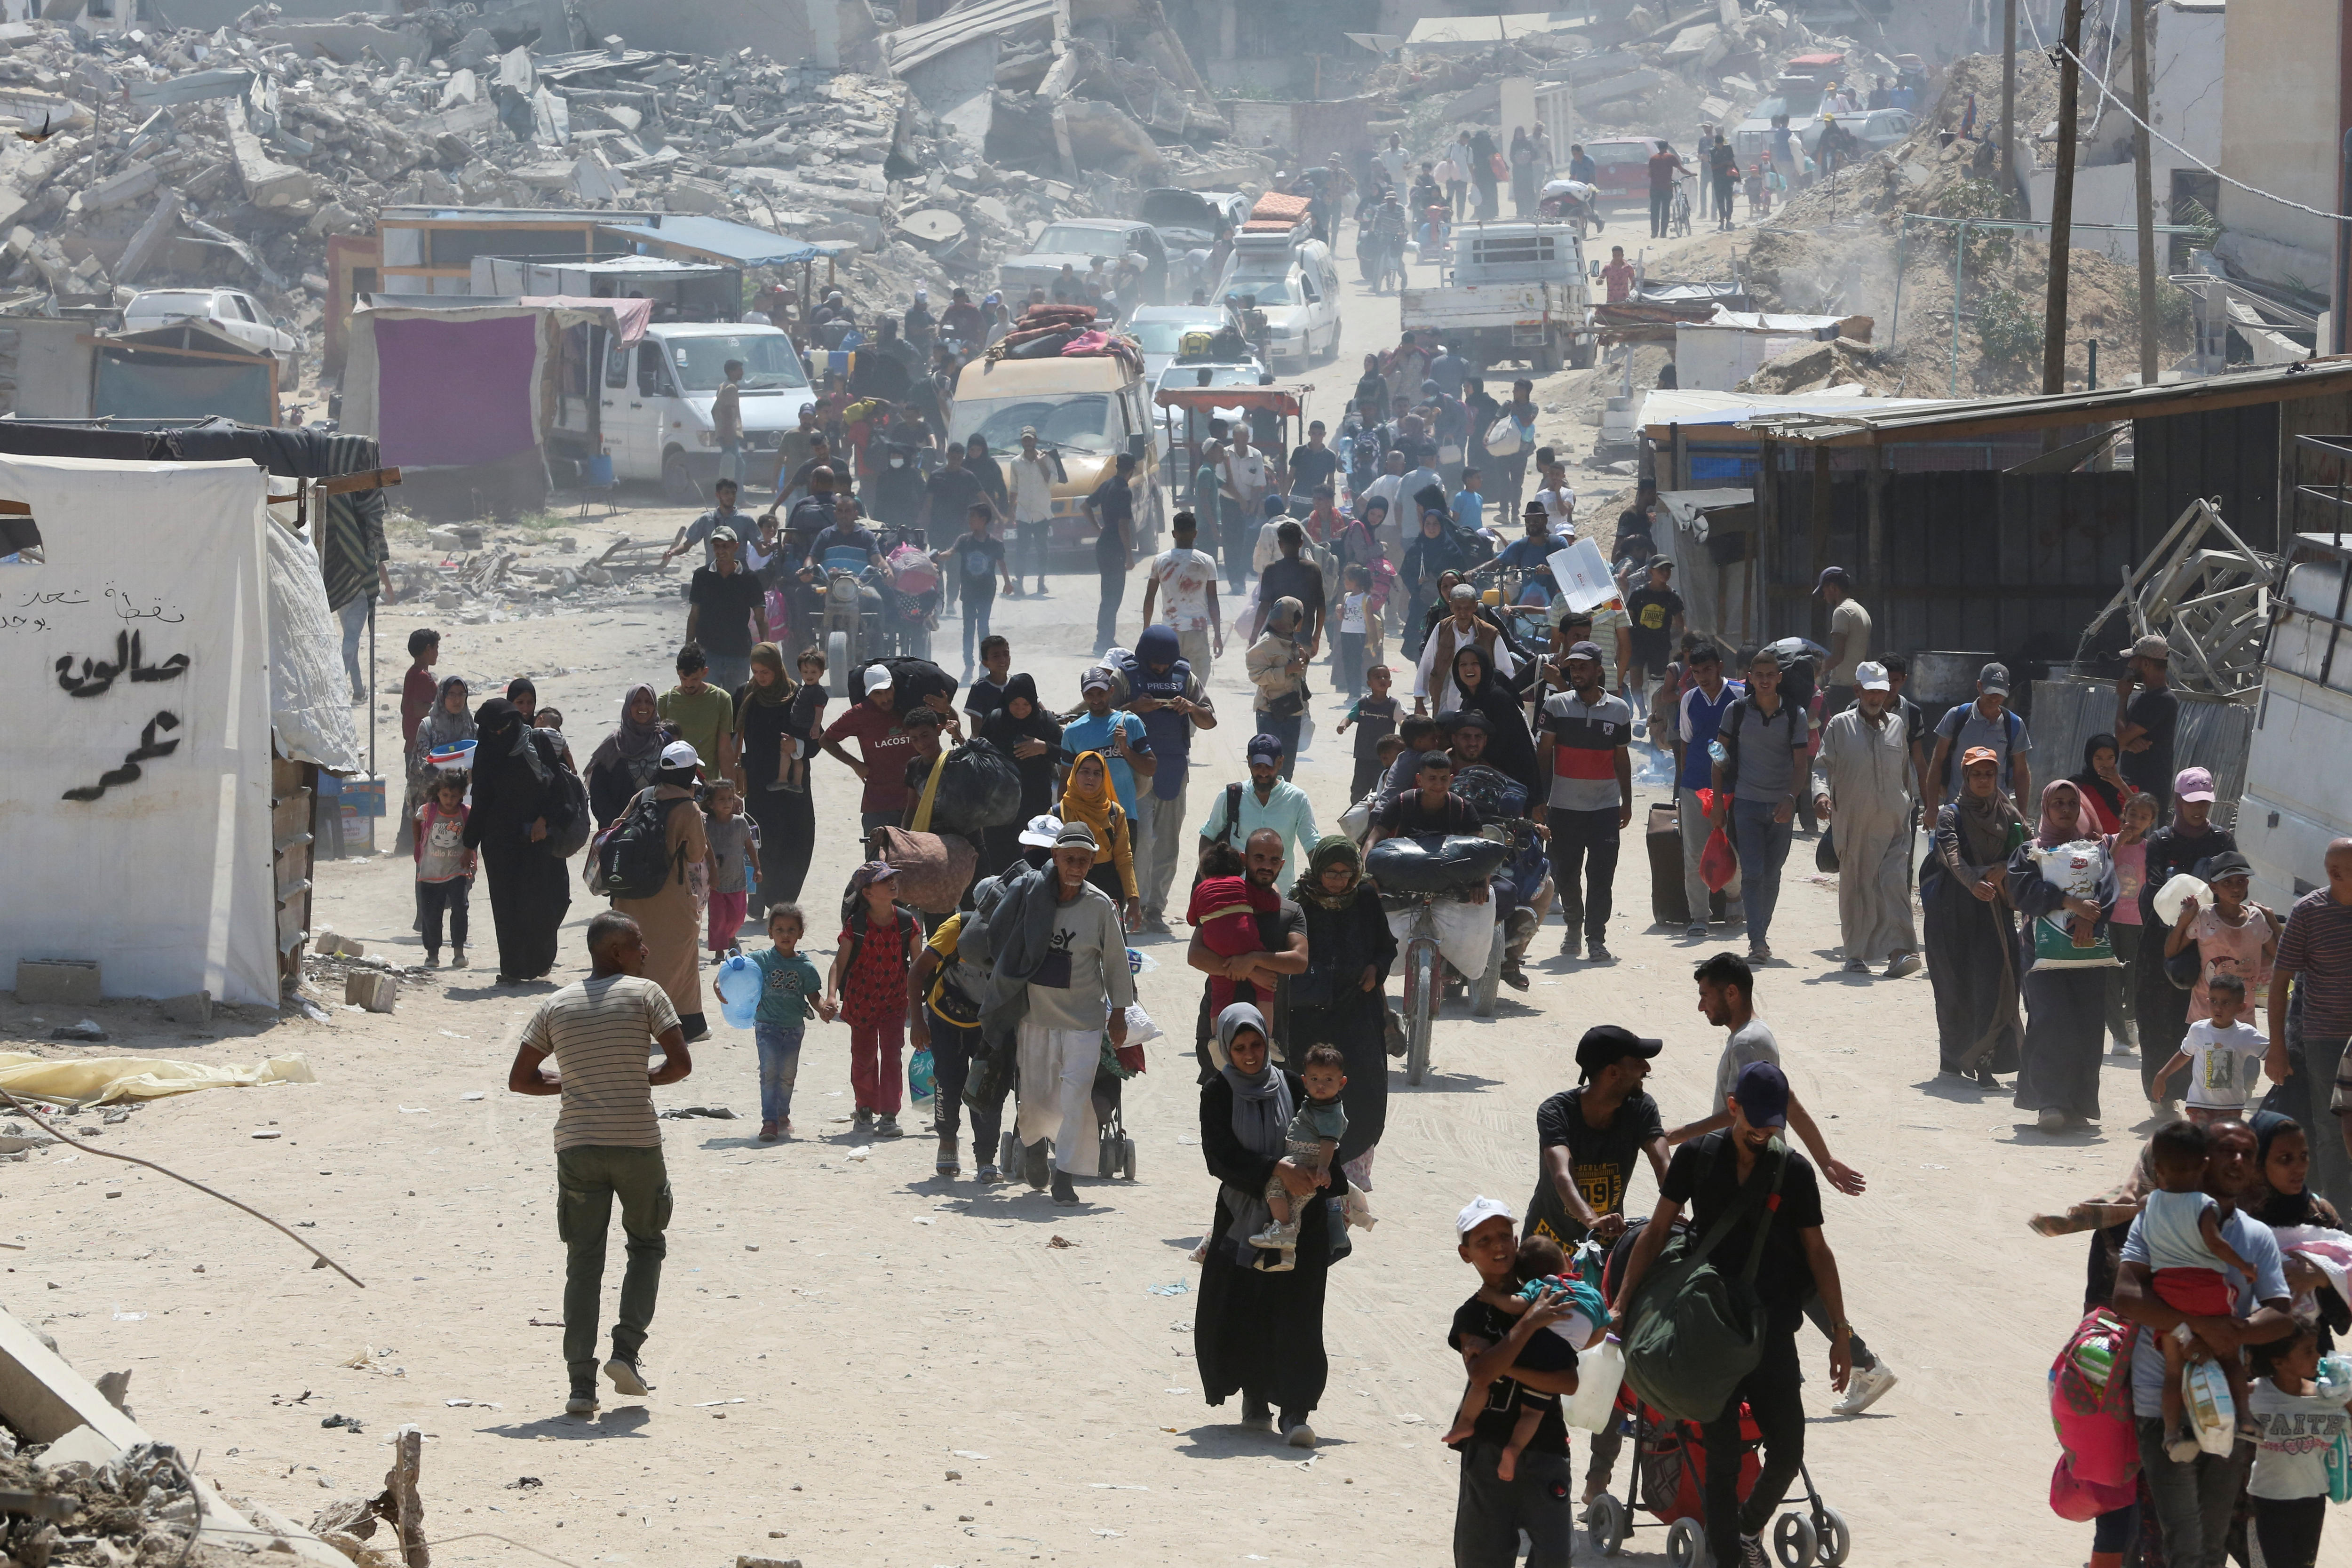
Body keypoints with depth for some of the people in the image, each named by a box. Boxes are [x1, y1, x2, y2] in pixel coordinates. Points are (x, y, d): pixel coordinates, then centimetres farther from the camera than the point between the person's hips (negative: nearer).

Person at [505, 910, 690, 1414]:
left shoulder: (555, 1006, 9)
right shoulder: (644, 994, -1)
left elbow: (519, 1079, 8)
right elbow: (681, 1062, -7)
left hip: (577, 1144, 2)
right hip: (637, 1141, -2)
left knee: (583, 1263, 5)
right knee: (647, 1244, 18)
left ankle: (581, 1384, -2)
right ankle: (627, 1349, 2)